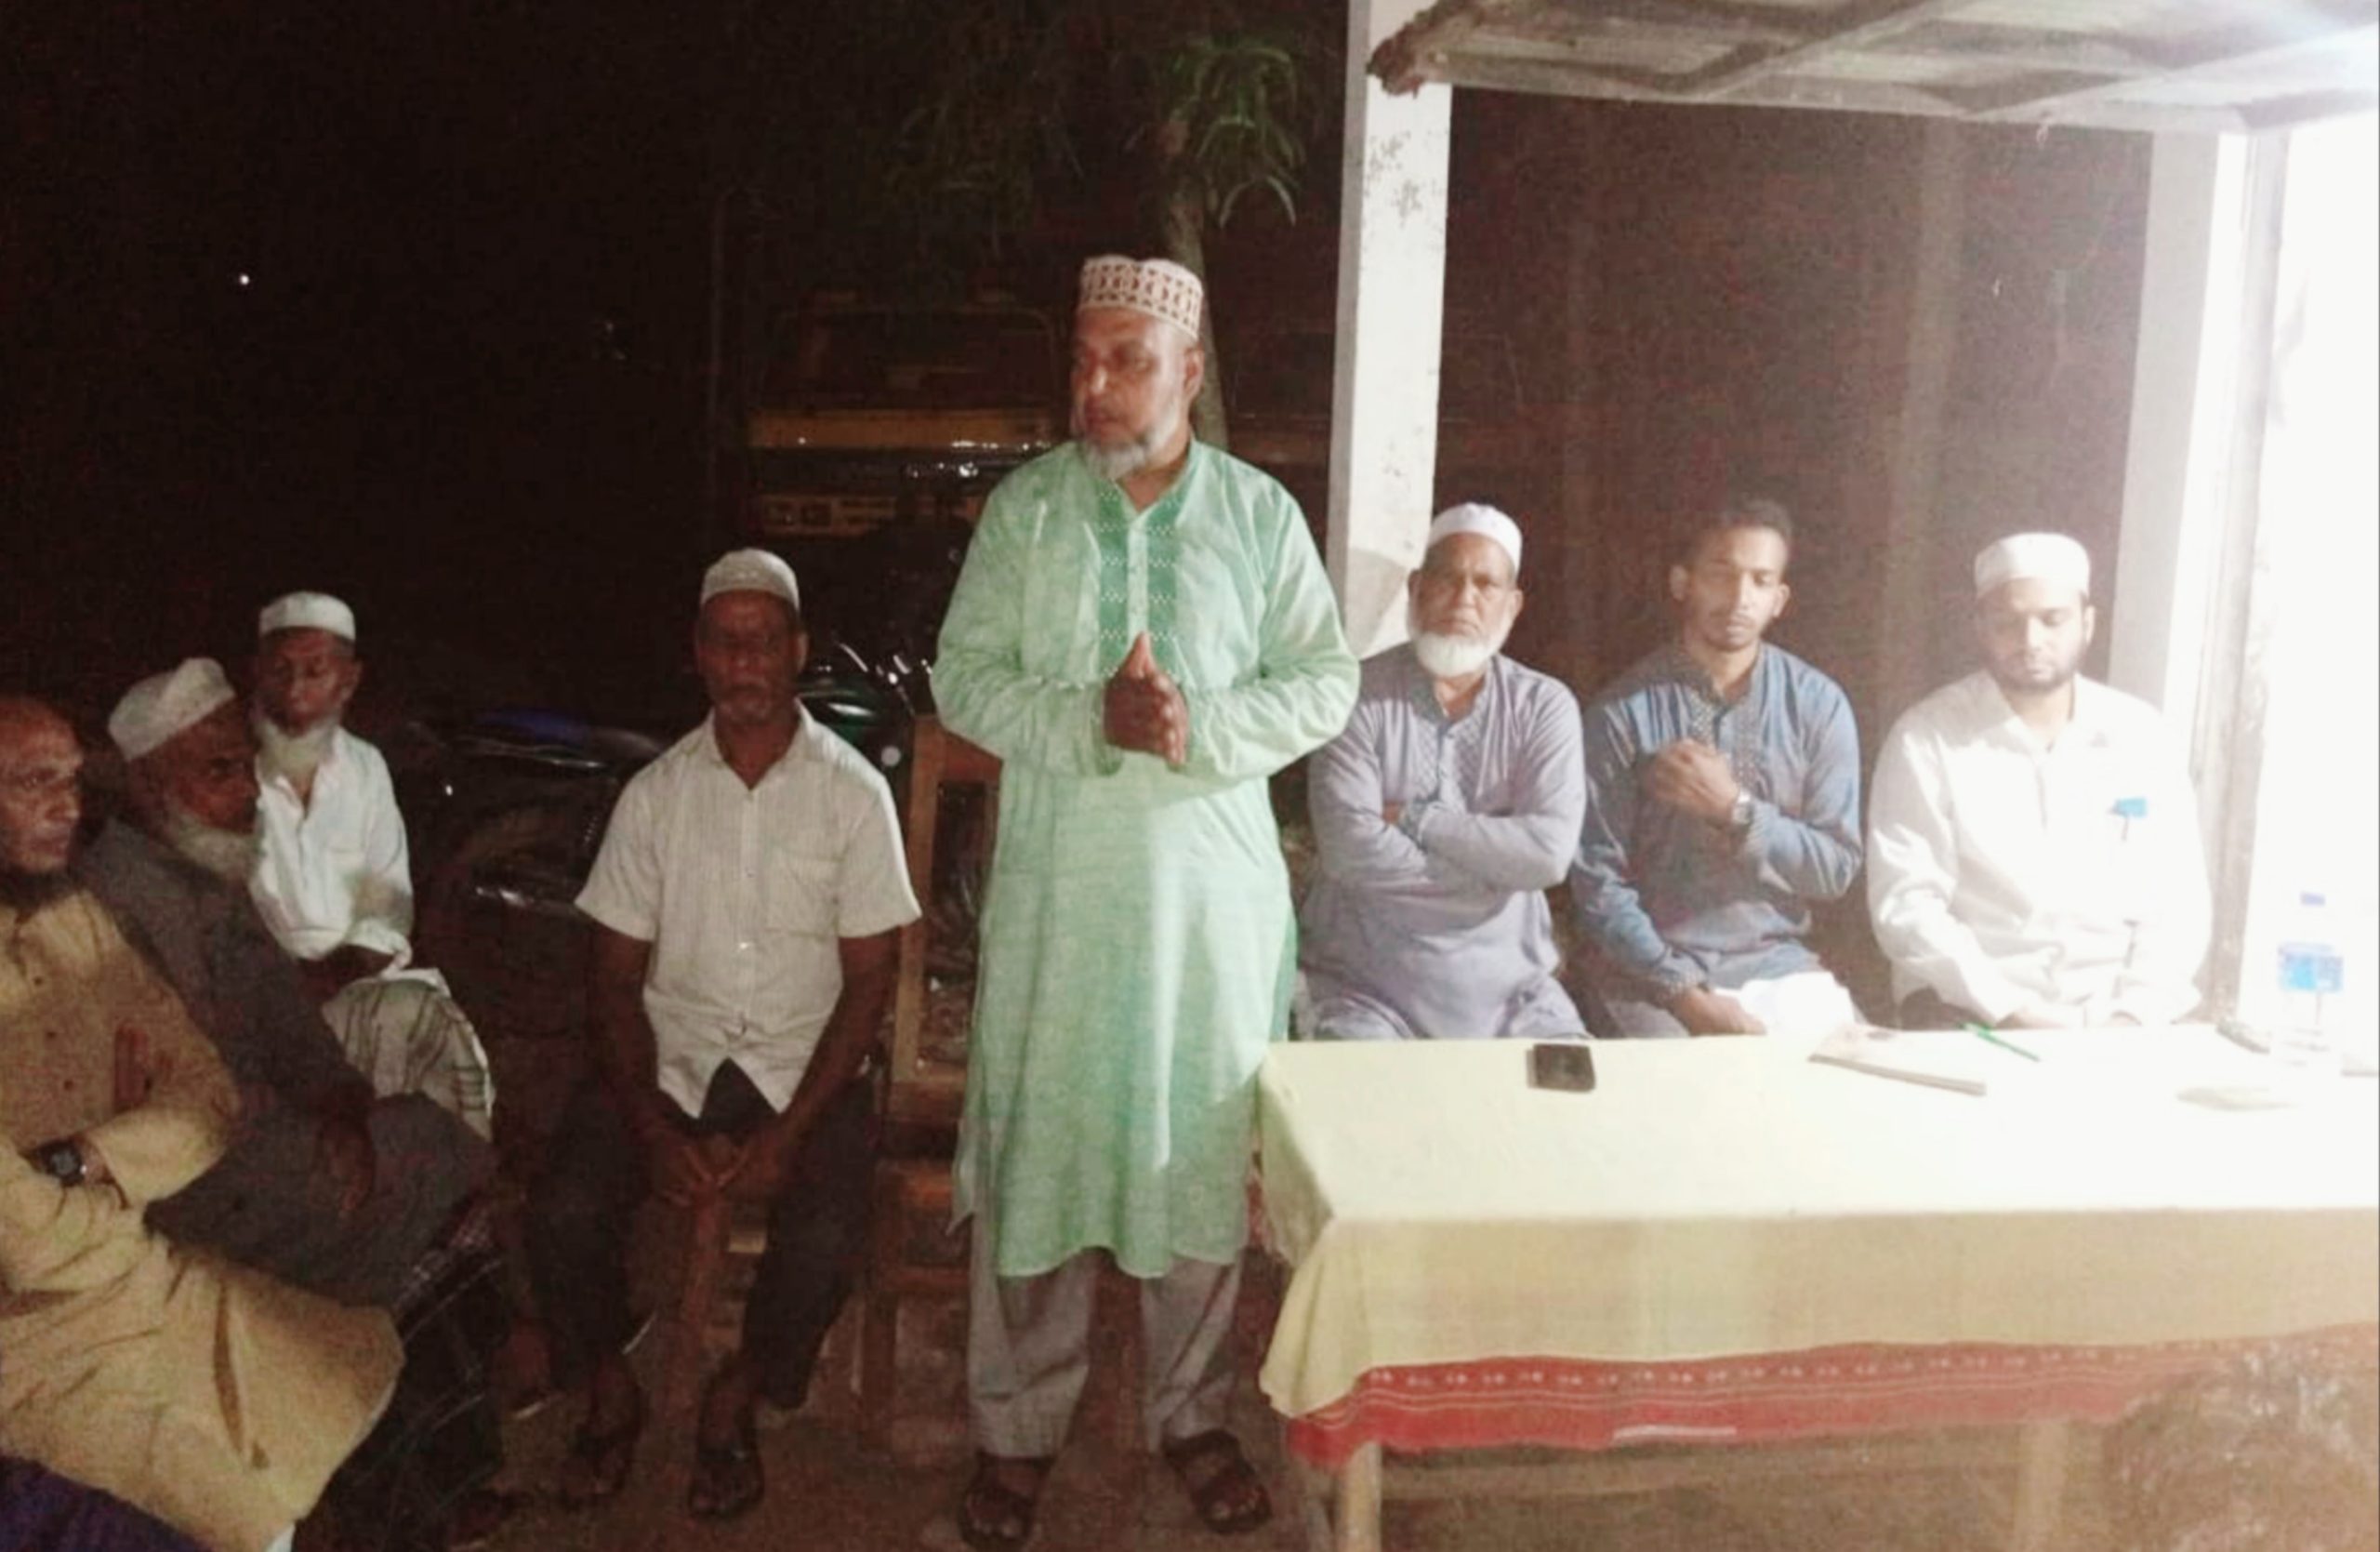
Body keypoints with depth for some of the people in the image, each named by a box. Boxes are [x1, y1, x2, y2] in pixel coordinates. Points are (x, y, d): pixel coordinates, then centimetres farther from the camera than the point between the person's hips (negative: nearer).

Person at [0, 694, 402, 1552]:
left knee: (376, 1364, 8)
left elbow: (210, 1096, 3)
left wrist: (83, 1161, -15)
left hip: (149, 1280, 7)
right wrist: (129, 1172, -6)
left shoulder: (73, 917, 4)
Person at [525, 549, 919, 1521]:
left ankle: (735, 1403, 4)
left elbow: (868, 979, -5)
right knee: (563, 1212, -21)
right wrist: (653, 1129, -11)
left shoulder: (853, 792, -4)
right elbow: (615, 978, 3)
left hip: (804, 1066, -2)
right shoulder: (655, 794, 2)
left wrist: (788, 1133, -15)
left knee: (822, 1240, -27)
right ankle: (610, 1395, 8)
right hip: (668, 1059, 2)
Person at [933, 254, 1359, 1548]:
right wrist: (1092, 721, -19)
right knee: (1033, 1143, 4)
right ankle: (1016, 1430, 19)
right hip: (1056, 884, 0)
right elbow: (964, 676, -2)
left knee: (1203, 1146, 8)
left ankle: (1191, 1414, 25)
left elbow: (1323, 686, 0)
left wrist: (1197, 728, -16)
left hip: (1214, 884, 0)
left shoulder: (1259, 513, 3)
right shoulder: (1025, 507, 3)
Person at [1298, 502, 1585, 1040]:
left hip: (1507, 991, 3)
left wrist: (1415, 820, -12)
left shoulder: (1544, 705, 3)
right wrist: (1497, 862, -9)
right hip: (1364, 988, -3)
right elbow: (1349, 850, -17)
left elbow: (1550, 853, -11)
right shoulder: (1360, 695, -4)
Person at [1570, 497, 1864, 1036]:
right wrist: (1686, 993, -16)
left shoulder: (1819, 704, 1)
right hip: (1653, 969, -3)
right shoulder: (1623, 710, -6)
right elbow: (1598, 878, -8)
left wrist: (1735, 809, -15)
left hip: (1779, 965, 3)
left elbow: (1837, 868, 0)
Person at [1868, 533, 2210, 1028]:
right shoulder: (1926, 737, -3)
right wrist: (2009, 1009, -17)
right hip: (1969, 1007, -2)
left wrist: (2135, 1014, -9)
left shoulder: (2142, 736, 7)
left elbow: (2177, 897, 6)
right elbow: (1906, 904, -9)